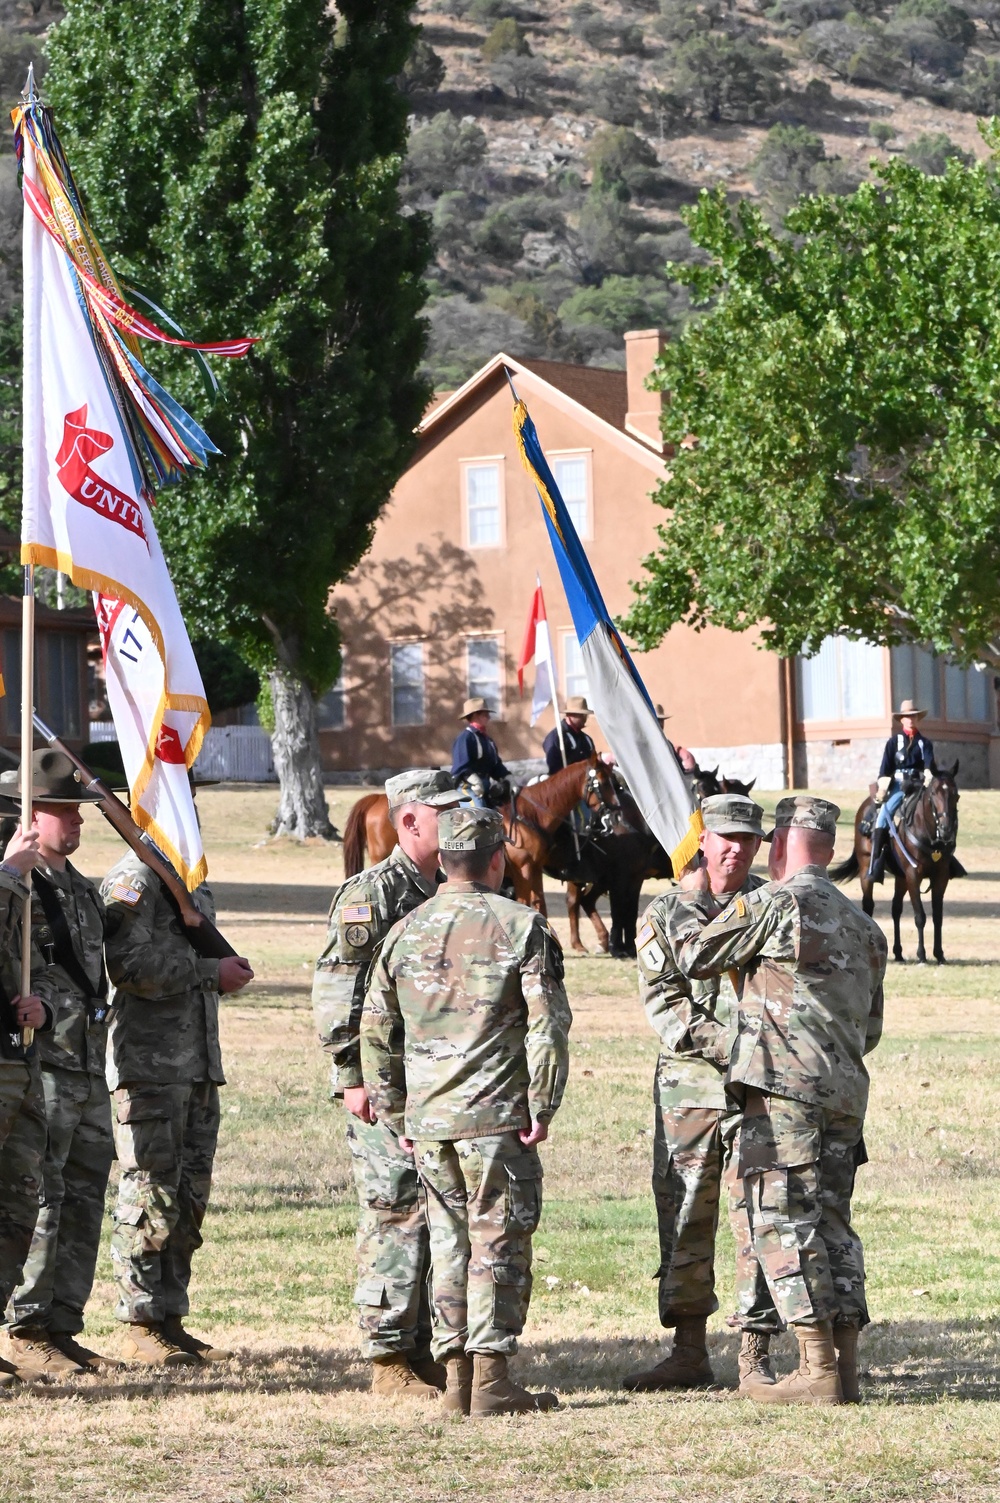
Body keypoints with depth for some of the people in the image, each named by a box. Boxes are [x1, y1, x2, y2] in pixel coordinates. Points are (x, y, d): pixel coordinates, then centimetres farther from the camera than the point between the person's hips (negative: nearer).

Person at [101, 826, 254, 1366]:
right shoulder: (133, 879, -10)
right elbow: (128, 963, -21)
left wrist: (226, 968, 11)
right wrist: (210, 971, -17)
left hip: (199, 1066, 9)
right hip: (149, 1064, -9)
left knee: (190, 1198, 10)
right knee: (150, 1196, -7)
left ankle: (170, 1320, 16)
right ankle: (140, 1327, -2)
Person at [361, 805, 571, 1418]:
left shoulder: (406, 931, 9)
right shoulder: (521, 926, -5)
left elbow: (376, 1032, 13)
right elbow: (548, 1026, -11)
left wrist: (395, 1113, 19)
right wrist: (543, 1107, -5)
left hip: (427, 1117, 4)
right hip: (497, 1115, -4)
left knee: (450, 1242, 11)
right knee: (499, 1244, 0)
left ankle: (457, 1376, 11)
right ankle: (491, 1380, -3)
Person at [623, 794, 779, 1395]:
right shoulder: (666, 912, 6)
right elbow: (662, 998, -2)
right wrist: (718, 1042, -14)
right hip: (688, 1083, 1)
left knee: (758, 1215, -3)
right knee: (684, 1217, 5)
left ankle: (756, 1355, 1)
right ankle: (689, 1352, 13)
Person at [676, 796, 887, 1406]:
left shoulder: (772, 903, -6)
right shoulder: (863, 925, 17)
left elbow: (695, 959, 3)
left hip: (785, 1084, -7)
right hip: (847, 1090, 7)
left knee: (784, 1223, -6)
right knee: (832, 1223, 11)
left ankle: (819, 1372, -11)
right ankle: (846, 1367, 7)